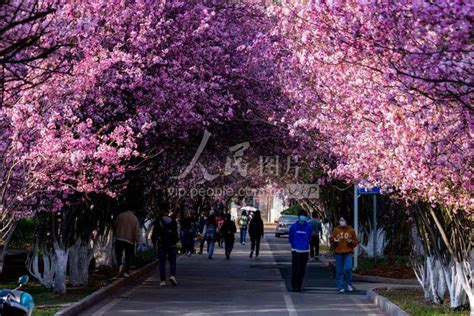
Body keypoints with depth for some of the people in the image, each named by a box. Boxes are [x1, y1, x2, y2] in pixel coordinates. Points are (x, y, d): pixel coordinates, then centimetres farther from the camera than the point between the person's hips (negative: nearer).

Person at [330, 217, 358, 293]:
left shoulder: (351, 230, 7)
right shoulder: (336, 230, 7)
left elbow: (355, 242, 11)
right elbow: (331, 240, 9)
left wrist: (351, 241, -10)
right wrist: (334, 241, -12)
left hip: (348, 253, -1)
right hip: (338, 253, 1)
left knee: (348, 268, -14)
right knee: (339, 271, 1)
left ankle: (349, 284, 8)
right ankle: (341, 287, 9)